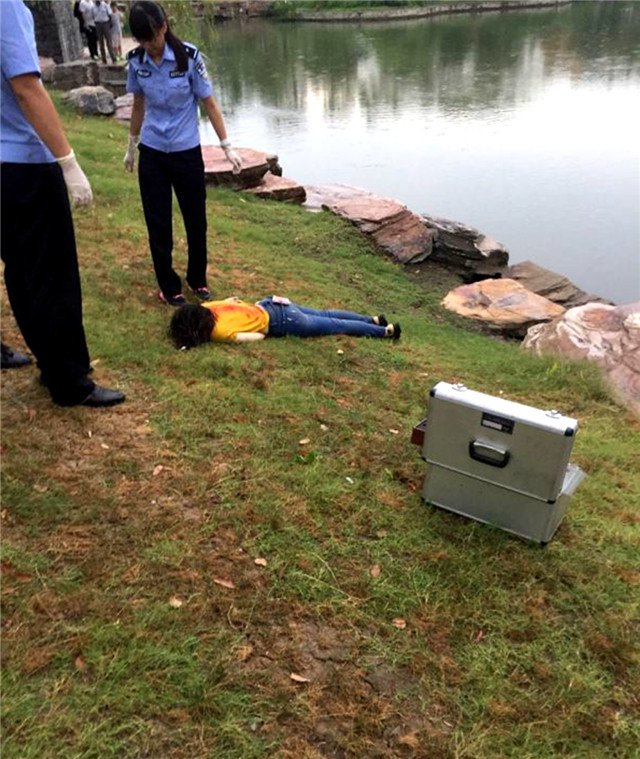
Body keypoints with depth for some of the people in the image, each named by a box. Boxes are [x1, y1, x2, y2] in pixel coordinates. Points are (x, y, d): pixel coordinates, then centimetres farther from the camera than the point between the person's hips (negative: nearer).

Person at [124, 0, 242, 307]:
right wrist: (131, 146, 18)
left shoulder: (188, 57, -13)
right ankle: (169, 287, 19)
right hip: (151, 153, 2)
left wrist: (227, 146, -7)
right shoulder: (136, 61, -3)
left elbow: (209, 103, -6)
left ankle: (197, 279, 28)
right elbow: (138, 105, 10)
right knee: (158, 223, 5)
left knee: (196, 219, 8)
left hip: (187, 152, -2)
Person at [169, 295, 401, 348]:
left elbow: (258, 336, -25)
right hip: (271, 306, 7)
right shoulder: (205, 308, -4)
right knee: (324, 315, 23)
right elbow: (233, 299, 13)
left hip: (280, 322, -7)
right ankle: (373, 320, 35)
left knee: (334, 326, 8)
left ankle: (385, 331, 22)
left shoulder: (219, 332, -28)